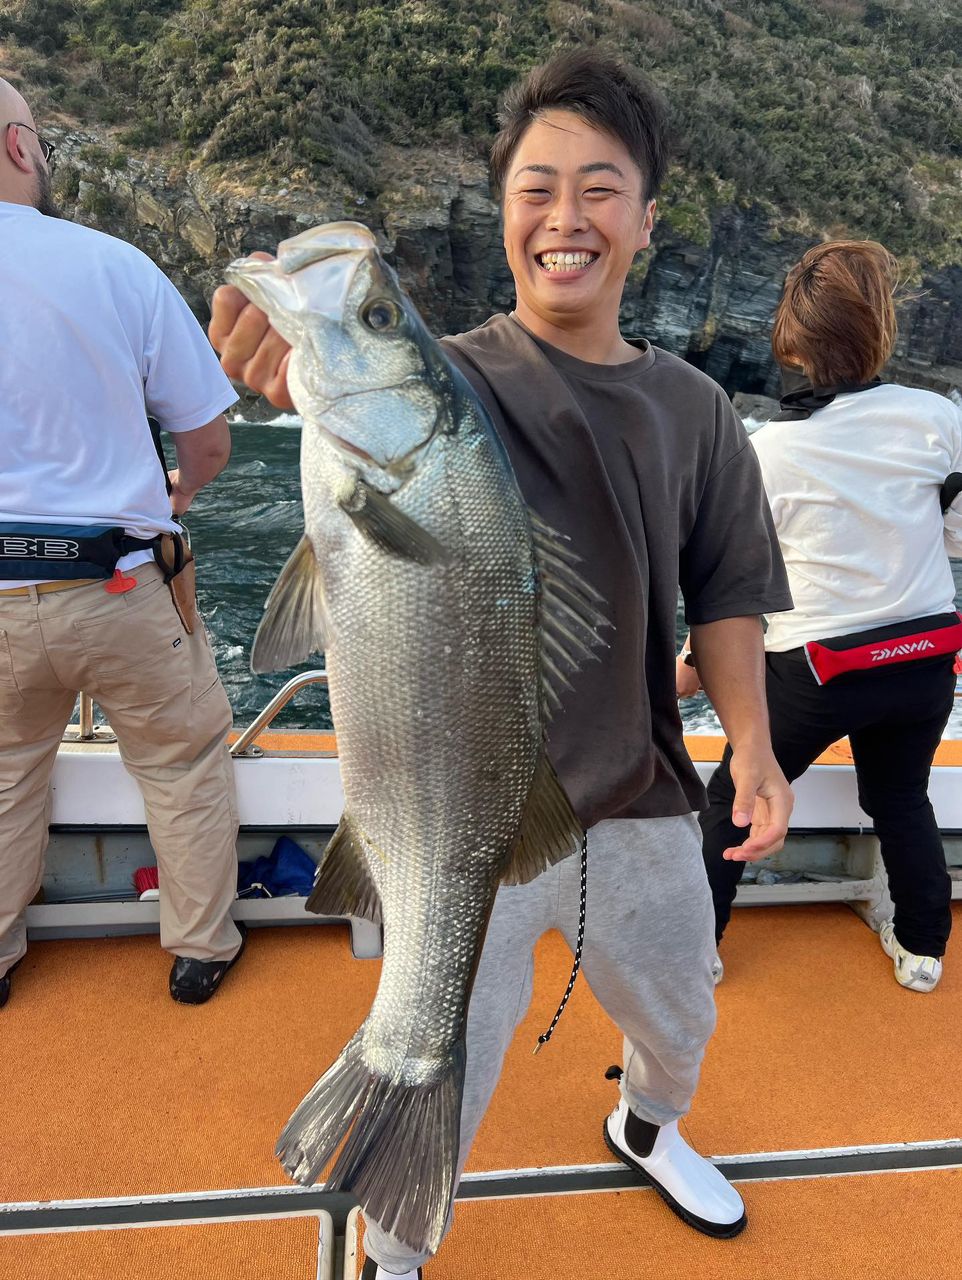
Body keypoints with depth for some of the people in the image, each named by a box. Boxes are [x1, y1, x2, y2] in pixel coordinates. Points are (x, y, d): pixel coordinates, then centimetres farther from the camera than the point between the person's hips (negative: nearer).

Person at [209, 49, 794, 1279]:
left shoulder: (690, 407, 1)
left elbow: (724, 592, 6)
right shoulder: (456, 379, -12)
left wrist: (751, 743, -2)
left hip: (641, 803, 5)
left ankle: (647, 1130, 66)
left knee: (677, 1020, 29)